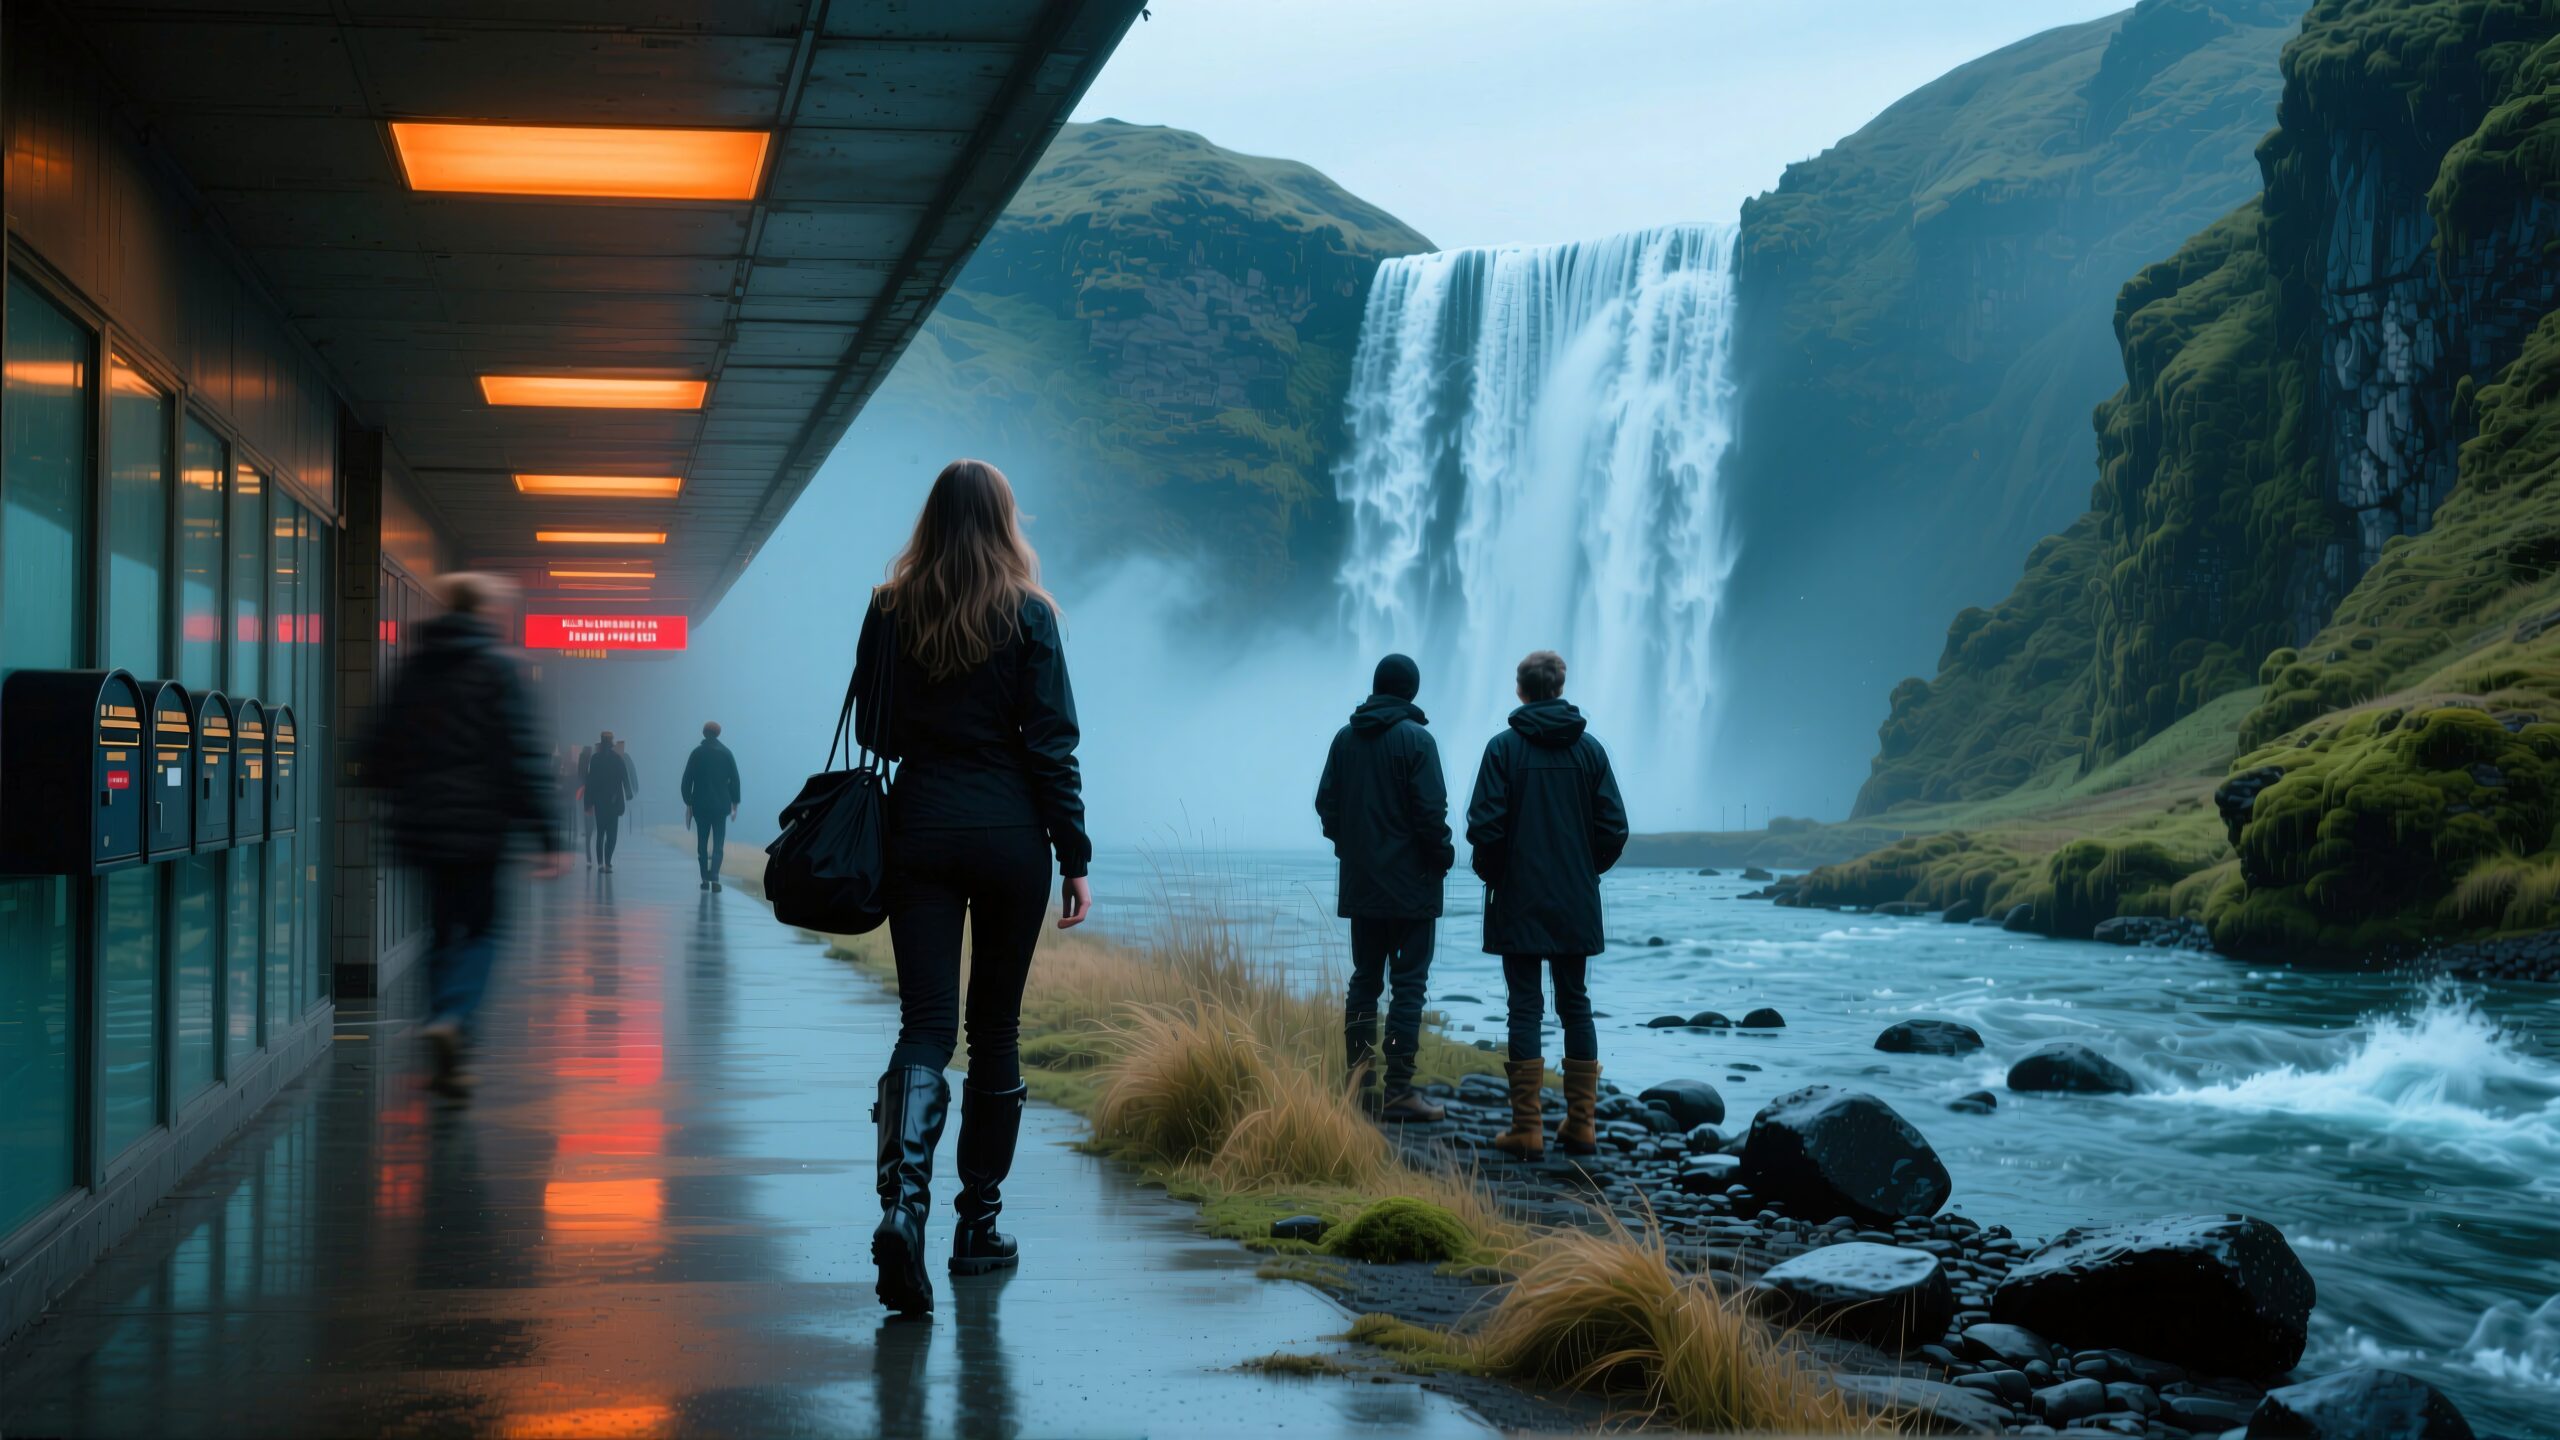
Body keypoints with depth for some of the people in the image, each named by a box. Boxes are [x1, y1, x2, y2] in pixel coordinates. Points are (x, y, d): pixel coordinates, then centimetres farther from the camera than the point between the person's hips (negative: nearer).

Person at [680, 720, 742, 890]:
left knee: (702, 843, 10)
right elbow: (734, 780, 1)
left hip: (700, 806, 0)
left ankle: (705, 879, 9)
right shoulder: (726, 753, 0)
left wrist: (688, 804, 3)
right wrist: (734, 804, 7)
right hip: (721, 805, 0)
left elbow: (686, 781, -4)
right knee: (718, 843, 1)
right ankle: (714, 878, -15)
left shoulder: (697, 753, -2)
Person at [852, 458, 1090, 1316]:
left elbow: (872, 732, 7)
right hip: (1009, 833, -1)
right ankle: (978, 1226, 16)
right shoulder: (1028, 616, -5)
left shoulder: (889, 611, 2)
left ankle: (903, 1200, -24)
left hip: (919, 828, 1)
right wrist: (1075, 859, -4)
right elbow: (1052, 746, -7)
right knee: (995, 1028, 10)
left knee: (926, 1024, -1)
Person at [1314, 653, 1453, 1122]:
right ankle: (1399, 1091, -8)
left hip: (1360, 884, 6)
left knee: (1364, 979, 12)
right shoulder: (1415, 739, -11)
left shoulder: (1345, 739, 6)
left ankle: (1358, 1082, 11)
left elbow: (1326, 803, 9)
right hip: (1409, 884, -6)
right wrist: (1443, 855, -1)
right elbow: (1430, 810, -15)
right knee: (1408, 983, -4)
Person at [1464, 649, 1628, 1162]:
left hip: (1519, 903, -3)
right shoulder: (1590, 748, 2)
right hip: (1576, 906, 3)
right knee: (1575, 1004, 10)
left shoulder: (1504, 747, -7)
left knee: (1525, 1008, 0)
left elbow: (1485, 826, -11)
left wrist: (1491, 873, 6)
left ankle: (1526, 1129, -1)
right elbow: (1614, 828, 0)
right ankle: (1580, 1125, 11)